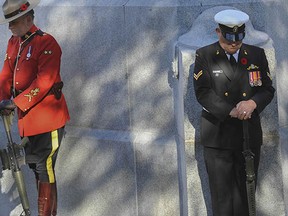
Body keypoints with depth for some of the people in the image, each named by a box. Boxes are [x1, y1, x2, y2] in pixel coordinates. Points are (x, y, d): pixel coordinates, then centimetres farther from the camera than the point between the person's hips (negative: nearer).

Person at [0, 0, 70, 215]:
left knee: (44, 169, -6)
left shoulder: (46, 43, -15)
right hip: (27, 118, 9)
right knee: (35, 165, 17)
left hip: (48, 118, -9)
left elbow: (44, 82, -23)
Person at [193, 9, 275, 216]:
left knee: (245, 192, 6)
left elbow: (268, 89, 6)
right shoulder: (204, 56, -1)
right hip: (217, 135, -2)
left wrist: (253, 103, -16)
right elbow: (202, 92, -8)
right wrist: (231, 111, -17)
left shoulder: (257, 55, 7)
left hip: (249, 135, 2)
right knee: (221, 193, -1)